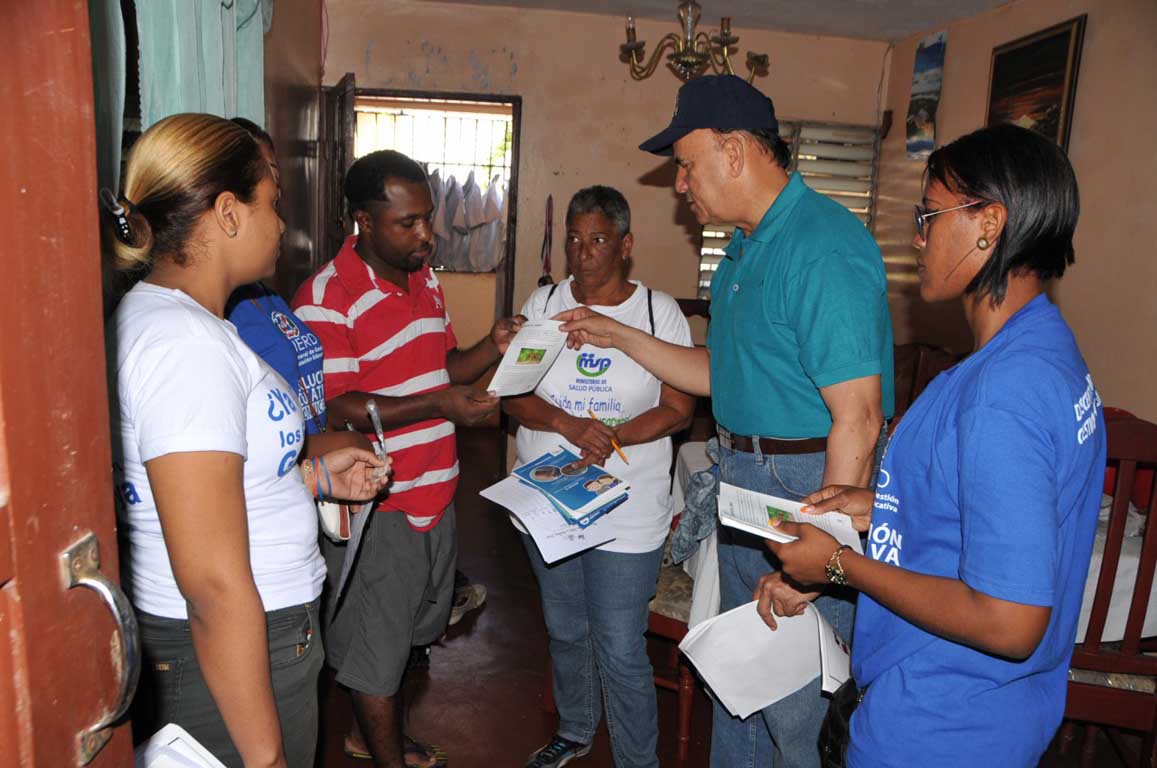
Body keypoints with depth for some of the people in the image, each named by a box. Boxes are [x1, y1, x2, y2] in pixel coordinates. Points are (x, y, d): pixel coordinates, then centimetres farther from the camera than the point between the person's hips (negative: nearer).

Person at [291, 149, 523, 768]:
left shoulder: (425, 280, 8)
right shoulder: (325, 298, -19)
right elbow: (334, 410, -23)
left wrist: (493, 347, -5)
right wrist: (437, 405, -30)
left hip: (434, 493, 9)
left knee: (409, 627, 25)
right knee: (376, 643, 9)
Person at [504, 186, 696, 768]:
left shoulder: (659, 311, -5)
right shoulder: (543, 303, 2)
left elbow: (678, 410, -6)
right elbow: (513, 395, -3)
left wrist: (613, 437, -22)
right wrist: (570, 426, -21)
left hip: (626, 515, -3)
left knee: (621, 653, 2)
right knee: (565, 632, 22)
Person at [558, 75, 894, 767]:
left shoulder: (824, 246, -21)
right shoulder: (746, 247, 11)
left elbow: (857, 421, -25)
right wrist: (621, 337, 15)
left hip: (809, 483, -9)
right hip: (742, 479, 10)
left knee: (795, 710, 6)